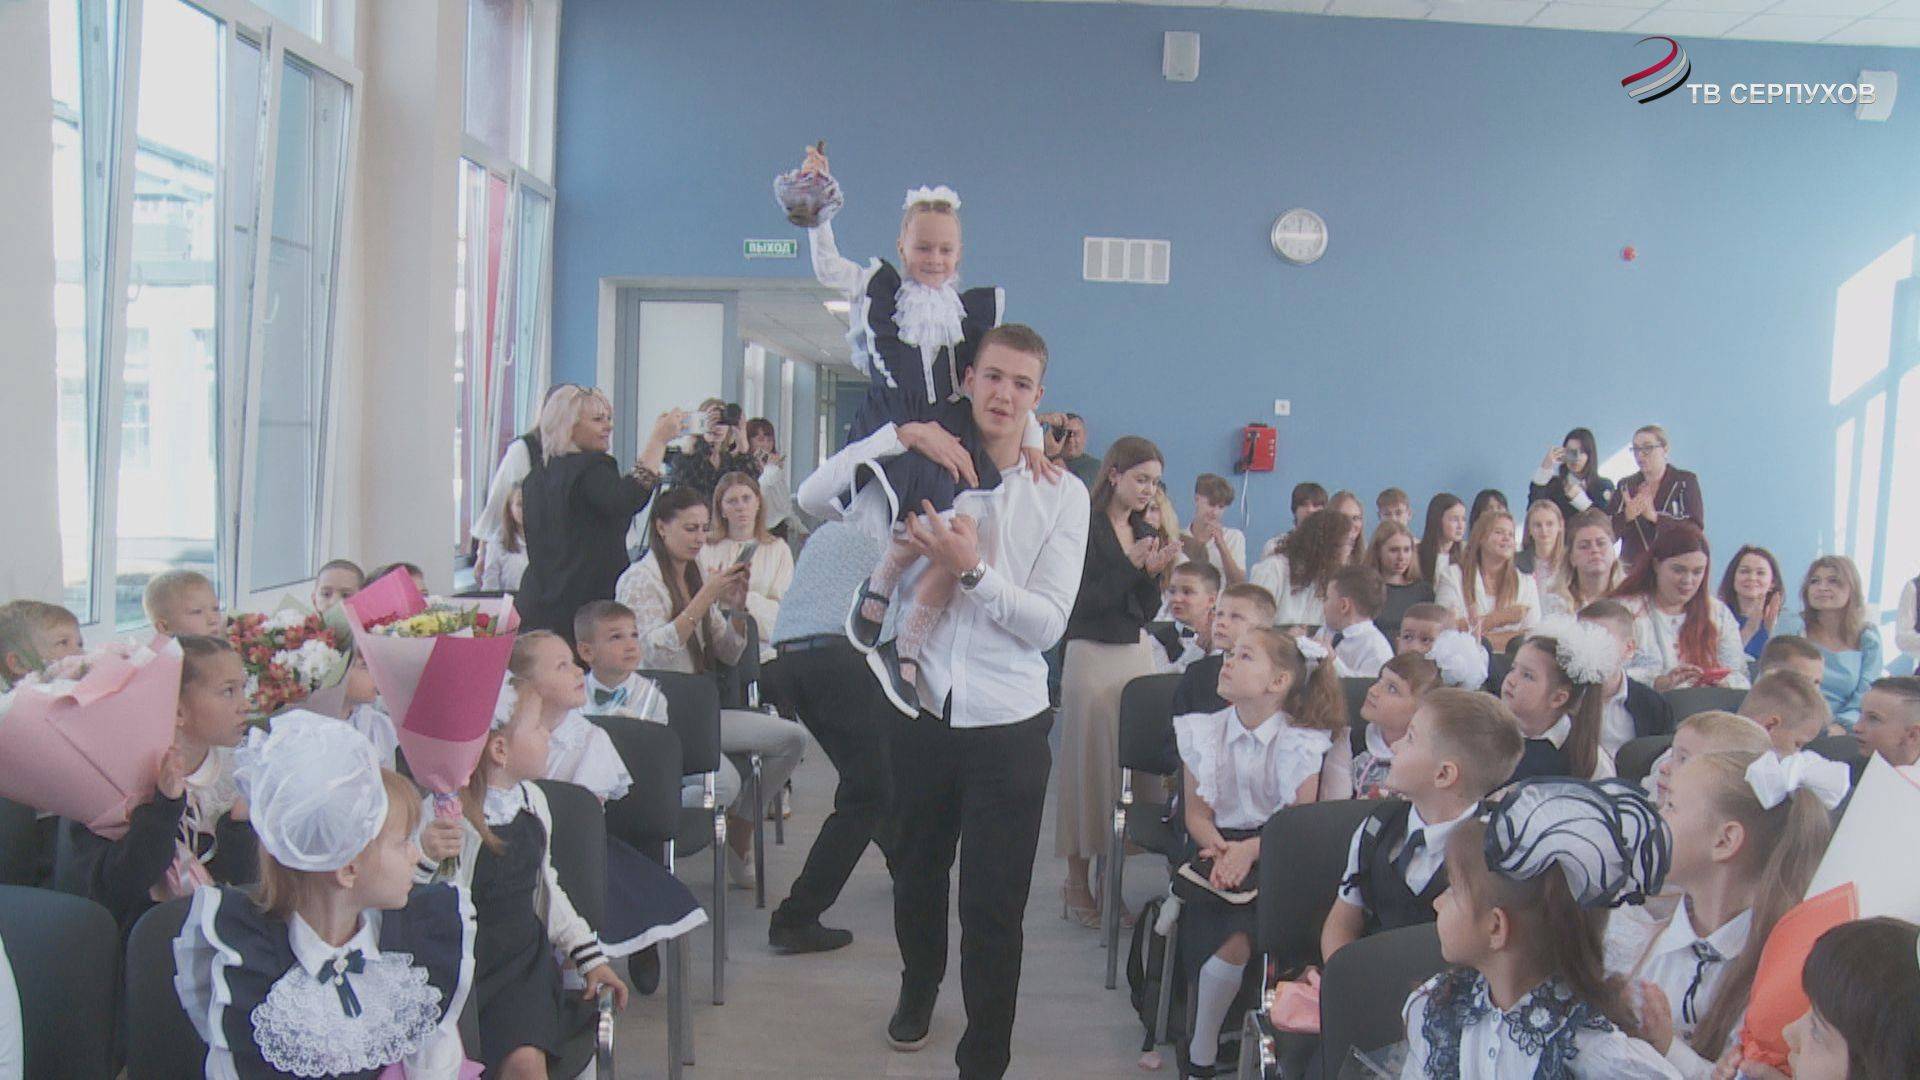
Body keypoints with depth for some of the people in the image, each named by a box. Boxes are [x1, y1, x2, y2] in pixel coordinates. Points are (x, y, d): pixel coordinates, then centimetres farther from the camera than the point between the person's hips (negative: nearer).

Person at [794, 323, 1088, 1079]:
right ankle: (919, 985, 53)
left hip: (1007, 725, -2)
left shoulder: (1062, 496, -5)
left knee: (994, 904, 2)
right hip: (923, 710, 3)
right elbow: (813, 501, -8)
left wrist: (973, 570, -23)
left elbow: (1048, 623, -10)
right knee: (917, 871, 25)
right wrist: (897, 436, -14)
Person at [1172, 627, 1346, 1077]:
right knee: (1235, 936, -25)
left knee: (1237, 934, -28)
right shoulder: (1204, 732, 4)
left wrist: (1249, 850, -23)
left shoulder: (1299, 744, -4)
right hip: (1218, 846, 1)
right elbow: (1197, 810, 2)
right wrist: (1219, 849, -18)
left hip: (1271, 855, -1)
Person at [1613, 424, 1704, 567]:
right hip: (1632, 567, 2)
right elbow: (1609, 532, 6)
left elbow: (1696, 527, -6)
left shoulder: (1686, 481, 5)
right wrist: (1627, 516, -14)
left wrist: (1655, 517, -18)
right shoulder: (1626, 485, 12)